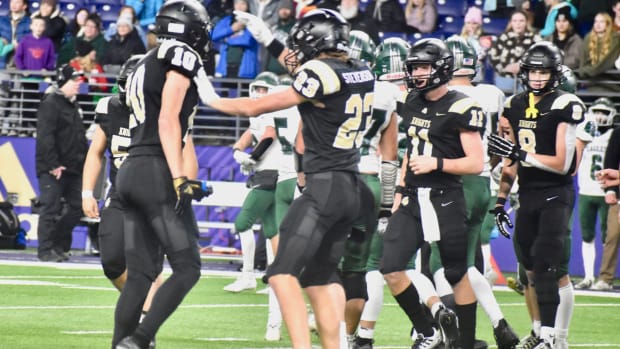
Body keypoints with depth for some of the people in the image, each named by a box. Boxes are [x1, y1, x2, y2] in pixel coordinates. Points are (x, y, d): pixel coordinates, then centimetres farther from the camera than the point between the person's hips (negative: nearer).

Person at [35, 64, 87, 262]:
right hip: (53, 170, -9)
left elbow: (80, 137, 25)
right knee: (51, 208, -7)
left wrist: (84, 160, 16)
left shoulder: (72, 105, 19)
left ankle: (59, 246, 17)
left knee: (77, 207, 7)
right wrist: (53, 164, -22)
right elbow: (45, 137, -18)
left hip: (73, 169, 9)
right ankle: (46, 250, -3)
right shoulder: (50, 104, -10)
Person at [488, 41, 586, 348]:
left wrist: (520, 153, -20)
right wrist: (500, 199, 16)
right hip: (527, 194, 7)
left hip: (555, 196, -7)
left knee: (544, 267, -14)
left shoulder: (565, 106, -11)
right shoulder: (515, 105, 10)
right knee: (529, 268, 9)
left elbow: (562, 164, -15)